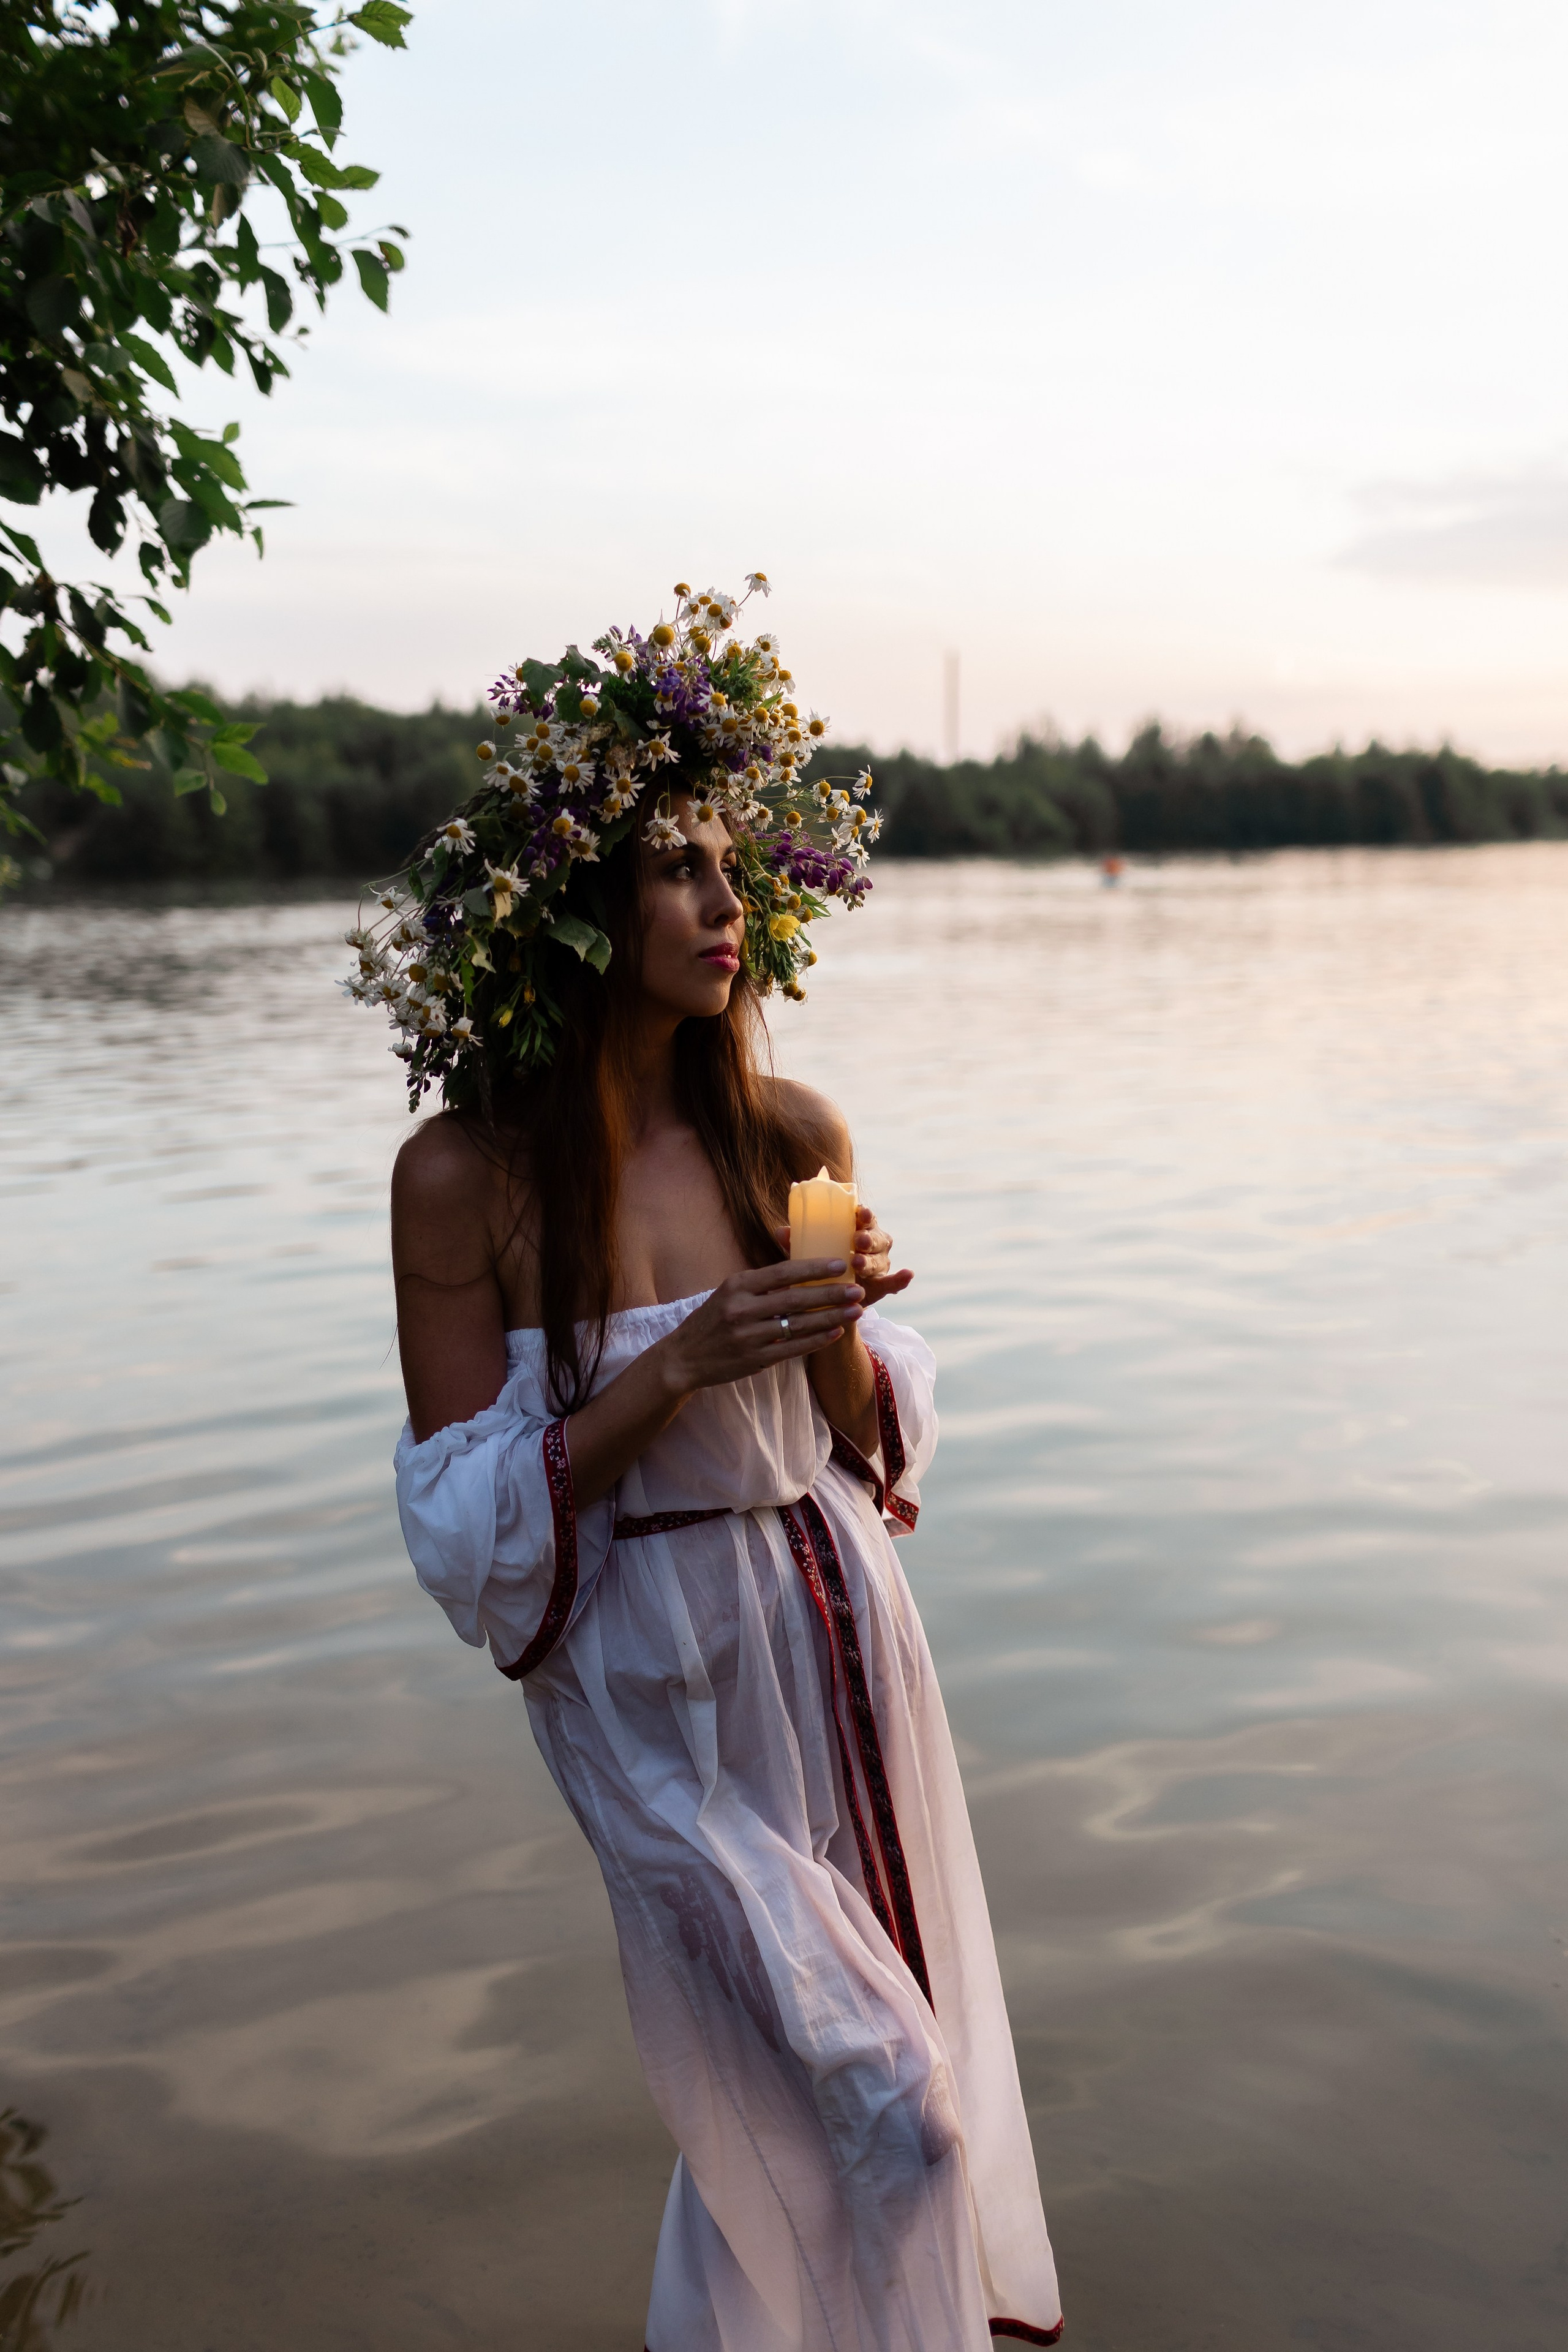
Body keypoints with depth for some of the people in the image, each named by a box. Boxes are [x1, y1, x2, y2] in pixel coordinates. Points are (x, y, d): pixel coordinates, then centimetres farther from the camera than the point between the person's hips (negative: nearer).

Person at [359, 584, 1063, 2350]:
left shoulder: (789, 1136, -4)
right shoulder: (467, 1177, -16)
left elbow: (868, 1436, 5)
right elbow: (467, 1515, -13)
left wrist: (836, 1334, -16)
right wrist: (679, 1365, -24)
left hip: (834, 1631, 5)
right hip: (651, 1674, -5)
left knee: (904, 2051, 21)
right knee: (864, 2101, -1)